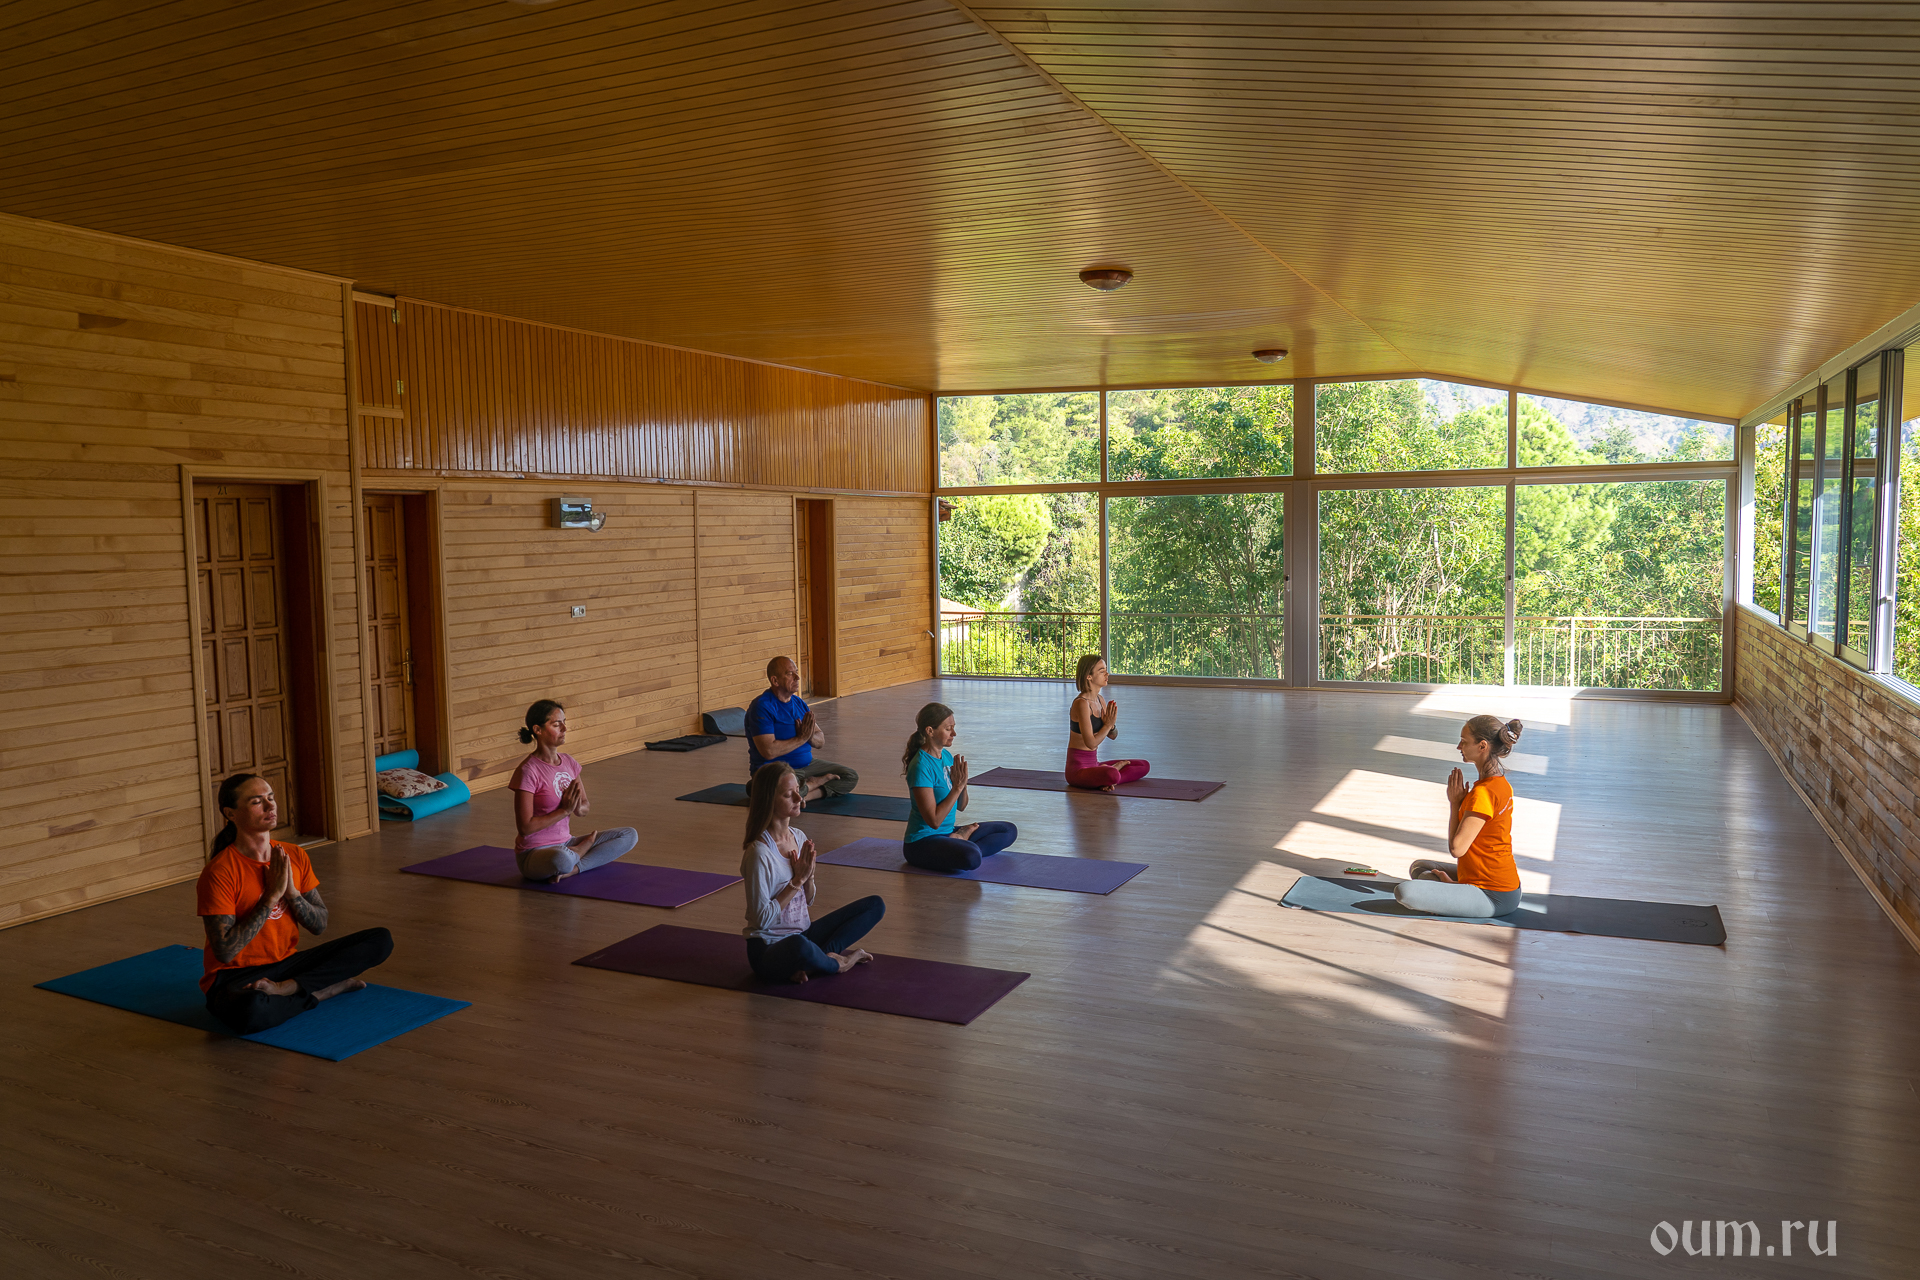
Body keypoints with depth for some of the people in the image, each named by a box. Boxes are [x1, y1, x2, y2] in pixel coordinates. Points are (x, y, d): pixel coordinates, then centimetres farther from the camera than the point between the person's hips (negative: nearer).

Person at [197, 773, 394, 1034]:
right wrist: (272, 896, -20)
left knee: (380, 941, -10)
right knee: (252, 1010, -44)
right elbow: (225, 951, -21)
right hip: (235, 977, -7)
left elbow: (320, 926, 5)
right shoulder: (220, 872, -16)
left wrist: (291, 892, -13)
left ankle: (286, 989, -20)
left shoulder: (295, 856, 3)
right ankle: (332, 988, -17)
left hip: (286, 964, 7)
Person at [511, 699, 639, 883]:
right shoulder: (528, 772, -17)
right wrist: (565, 810, -19)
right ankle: (581, 851, -6)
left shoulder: (568, 762, 5)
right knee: (561, 859, -43)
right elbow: (525, 827, -19)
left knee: (630, 835, -2)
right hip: (534, 852, -7)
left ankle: (572, 869, -13)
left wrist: (578, 808, -14)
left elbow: (584, 808, 10)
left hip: (565, 843, 7)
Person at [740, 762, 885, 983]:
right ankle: (835, 962, -9)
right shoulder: (759, 853, -20)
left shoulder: (799, 837, 4)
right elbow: (761, 918, -21)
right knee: (799, 946, -44)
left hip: (803, 934, 8)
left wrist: (808, 876, -9)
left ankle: (825, 953, -11)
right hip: (767, 948, -8)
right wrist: (797, 880, -17)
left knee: (875, 905, 5)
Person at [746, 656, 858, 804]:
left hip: (806, 763, 7)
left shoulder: (799, 703, 10)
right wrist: (801, 738, -16)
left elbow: (821, 741, 12)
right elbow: (769, 751, -26)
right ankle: (814, 783, -9)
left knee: (851, 777, -2)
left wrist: (811, 737, -12)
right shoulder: (762, 707, -15)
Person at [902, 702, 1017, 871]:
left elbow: (961, 806, 12)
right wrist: (957, 787, -20)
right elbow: (934, 821, -23)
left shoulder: (947, 756, 6)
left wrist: (963, 784, -8)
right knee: (971, 857, -38)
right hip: (922, 842, -9)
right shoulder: (921, 766, -20)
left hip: (947, 833, 9)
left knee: (1009, 830, 9)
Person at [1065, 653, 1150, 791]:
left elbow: (1113, 736, 15)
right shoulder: (1081, 703, -18)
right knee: (1112, 775, -39)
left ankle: (1105, 780, -7)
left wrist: (1111, 725, -7)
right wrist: (1108, 725, -10)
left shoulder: (1100, 700, 9)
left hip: (1093, 764, 10)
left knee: (1144, 766, 10)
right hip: (1077, 769, -10)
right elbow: (1091, 742, -23)